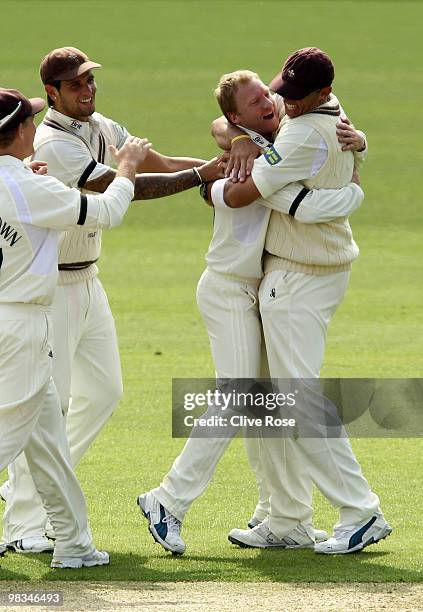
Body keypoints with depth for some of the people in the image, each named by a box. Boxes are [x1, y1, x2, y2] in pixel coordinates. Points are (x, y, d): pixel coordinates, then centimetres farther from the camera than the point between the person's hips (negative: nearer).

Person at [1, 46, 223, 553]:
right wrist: (202, 175, -25)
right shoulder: (52, 143, -22)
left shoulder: (101, 128, 7)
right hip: (48, 284, -9)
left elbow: (160, 163, 5)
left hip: (86, 281, 9)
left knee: (103, 390, 12)